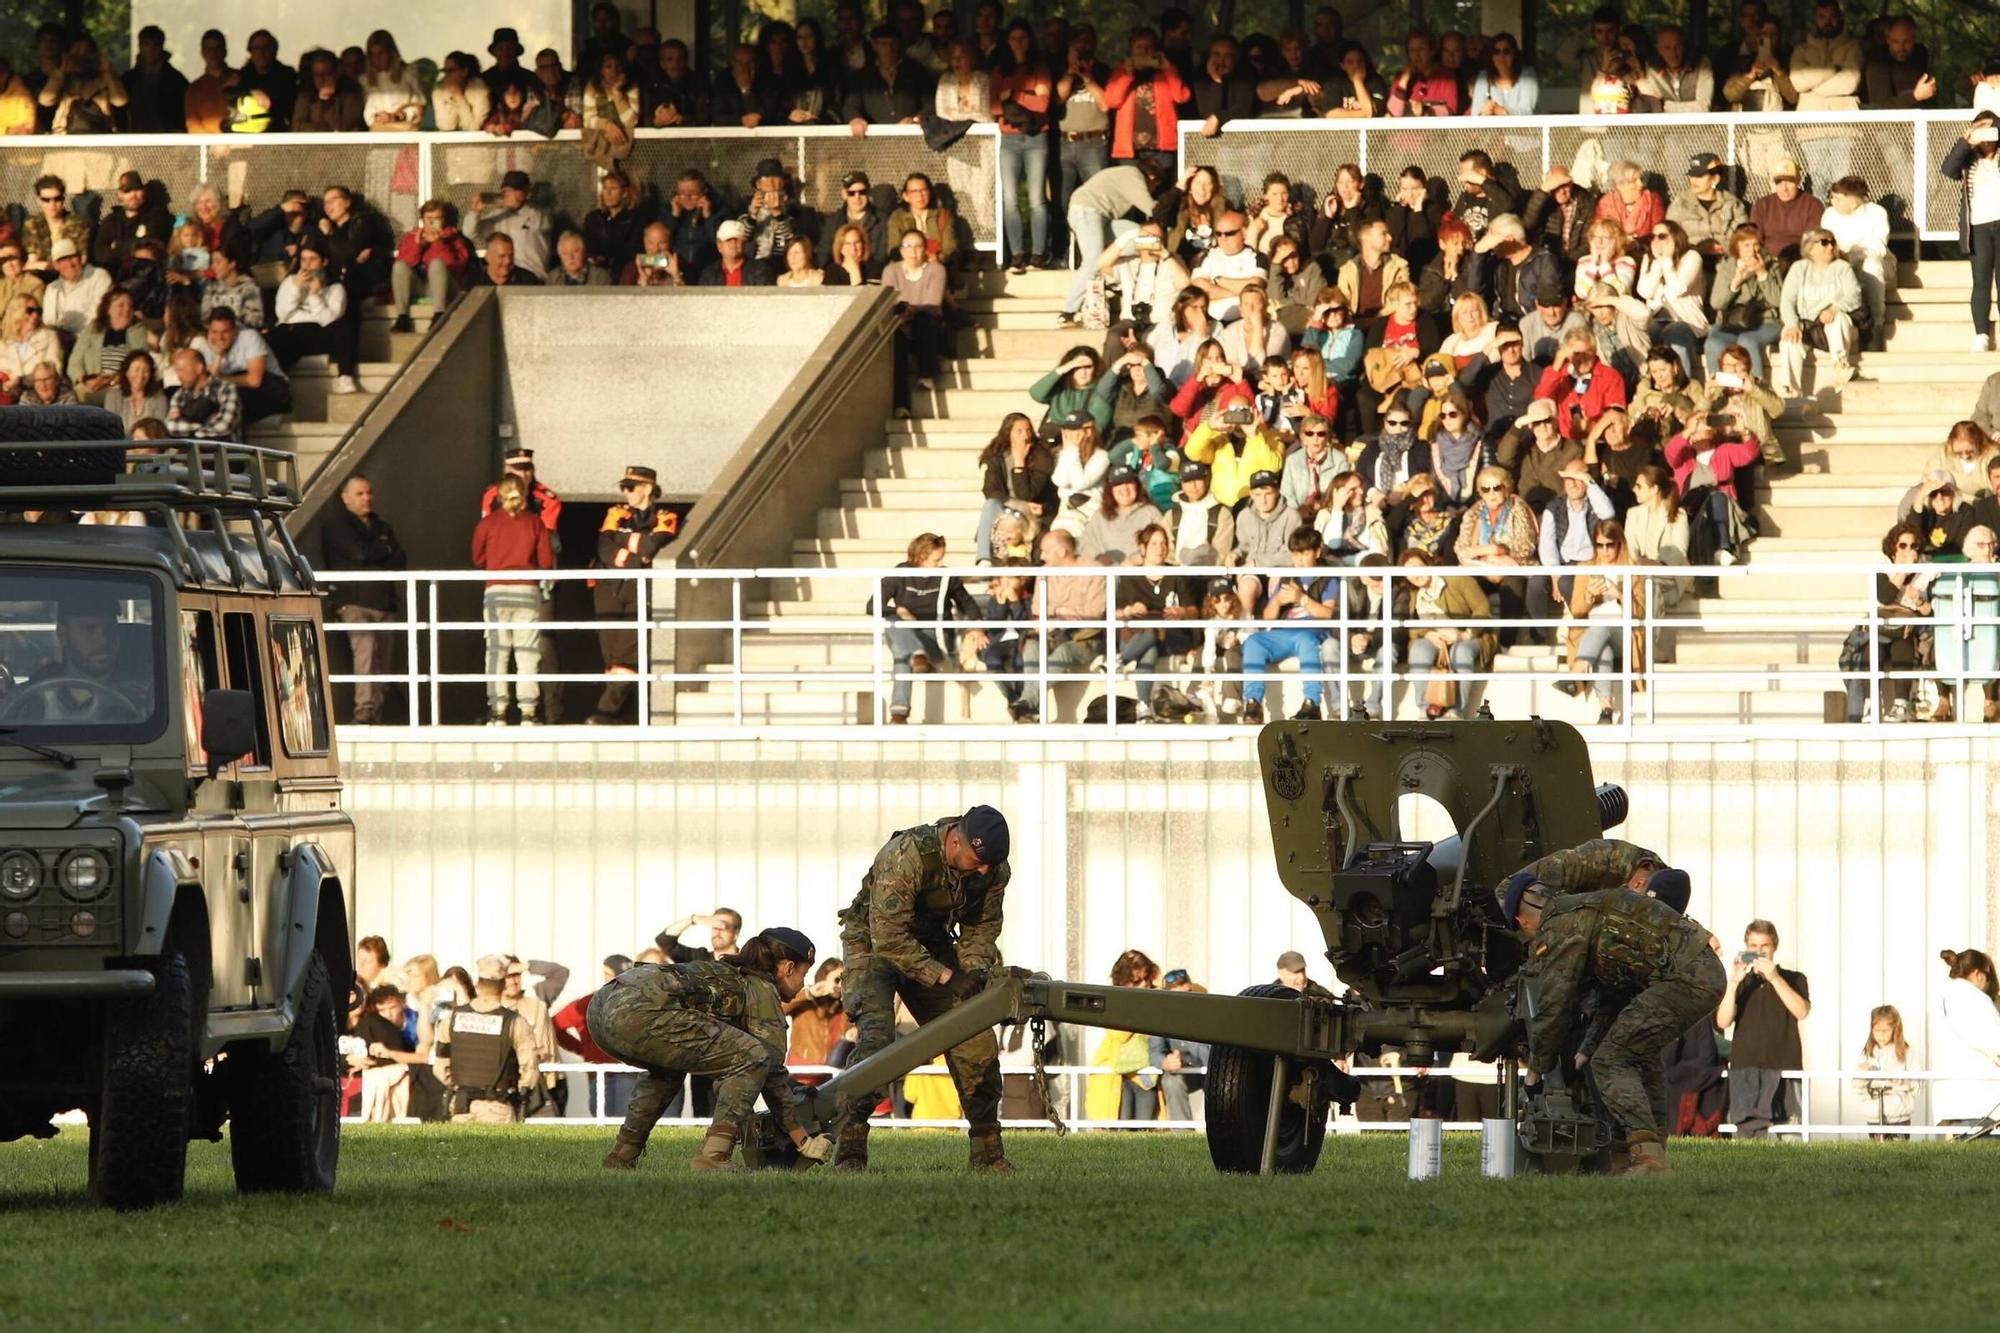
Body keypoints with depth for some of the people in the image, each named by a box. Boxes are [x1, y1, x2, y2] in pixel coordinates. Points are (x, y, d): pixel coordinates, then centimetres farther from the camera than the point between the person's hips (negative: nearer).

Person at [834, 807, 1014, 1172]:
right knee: (876, 1036, -24)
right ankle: (850, 1152, -22)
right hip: (873, 943, -6)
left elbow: (983, 926, 0)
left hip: (932, 945, 6)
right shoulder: (906, 857, -35)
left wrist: (974, 970, -19)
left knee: (976, 1041, -2)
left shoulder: (994, 869, -15)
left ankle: (988, 1152, 7)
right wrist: (945, 978, -34)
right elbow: (888, 939, -34)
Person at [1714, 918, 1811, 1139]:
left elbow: (1801, 1011, -6)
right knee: (1748, 1130, -15)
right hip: (1744, 1068, 1)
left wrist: (1775, 978, -12)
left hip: (1781, 1070, -1)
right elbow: (1723, 1021, 4)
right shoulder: (1741, 983, 18)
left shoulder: (1793, 979, 14)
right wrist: (1733, 984, -8)